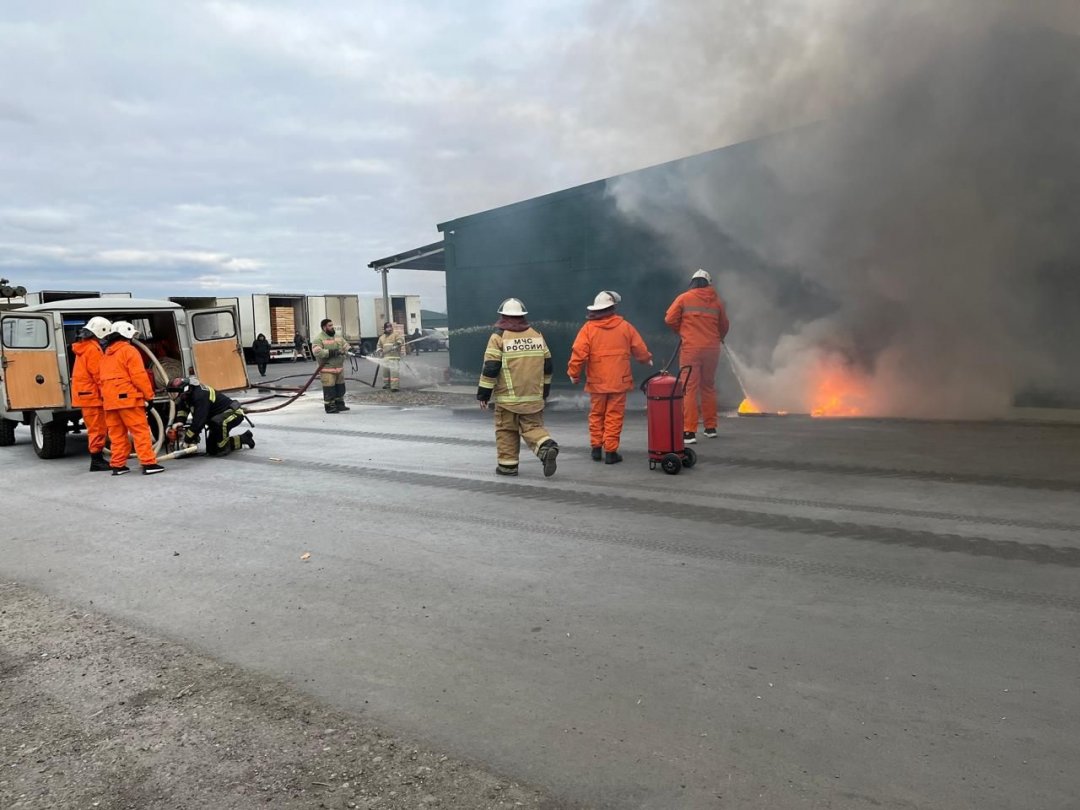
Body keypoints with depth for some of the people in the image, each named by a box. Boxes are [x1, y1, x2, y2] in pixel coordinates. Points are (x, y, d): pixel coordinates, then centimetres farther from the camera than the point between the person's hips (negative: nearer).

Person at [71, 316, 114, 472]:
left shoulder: (83, 347, 18)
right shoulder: (93, 349, -15)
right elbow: (98, 375, -18)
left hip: (85, 394, 10)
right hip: (93, 395, -10)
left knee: (97, 428, 15)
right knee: (98, 429, -4)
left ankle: (98, 458, 20)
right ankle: (97, 461, -1)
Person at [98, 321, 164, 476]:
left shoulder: (106, 354, 18)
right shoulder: (128, 350, -6)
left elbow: (104, 379, 18)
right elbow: (139, 375, -13)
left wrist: (105, 398, 23)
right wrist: (149, 395, -9)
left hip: (110, 400, 8)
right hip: (128, 397, -8)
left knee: (117, 434, 11)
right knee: (141, 431, -7)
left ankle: (118, 465, 13)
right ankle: (149, 464, -11)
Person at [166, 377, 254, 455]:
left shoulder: (200, 395, -31)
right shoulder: (189, 393, -3)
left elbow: (198, 421, -33)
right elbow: (183, 407, 19)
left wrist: (187, 440, -25)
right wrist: (180, 421, 0)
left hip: (234, 413, -10)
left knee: (218, 422, -42)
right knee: (211, 450, 9)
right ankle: (245, 438, 20)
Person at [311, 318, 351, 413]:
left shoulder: (338, 337, 14)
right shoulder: (319, 339, -9)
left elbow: (346, 345, 16)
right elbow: (317, 352, -21)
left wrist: (349, 350, -7)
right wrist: (330, 352, -25)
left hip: (339, 368, 7)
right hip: (327, 369, -7)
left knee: (340, 387, 13)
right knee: (329, 389, -6)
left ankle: (340, 404, 25)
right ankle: (329, 407, 2)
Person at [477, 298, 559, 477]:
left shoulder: (499, 337, -6)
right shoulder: (537, 335, 9)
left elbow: (490, 368, -10)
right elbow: (547, 366, 13)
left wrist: (483, 394, -3)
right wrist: (545, 391, 23)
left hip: (508, 397, -3)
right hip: (533, 397, 4)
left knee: (506, 431, 9)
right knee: (533, 427, 9)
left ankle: (508, 465, 14)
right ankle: (547, 446, -16)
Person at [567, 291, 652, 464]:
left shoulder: (588, 328, -4)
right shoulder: (624, 326, 1)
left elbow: (579, 352, -10)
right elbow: (639, 348, 9)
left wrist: (574, 373, 2)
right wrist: (647, 360, 29)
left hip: (596, 382, 0)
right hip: (619, 381, 0)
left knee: (596, 415, 15)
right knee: (614, 416, 4)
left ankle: (596, 448, 17)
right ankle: (610, 451, 2)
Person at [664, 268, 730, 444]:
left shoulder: (684, 298, -2)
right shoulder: (716, 300, 7)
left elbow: (670, 319, -5)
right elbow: (724, 325, 14)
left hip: (690, 348, -3)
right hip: (712, 349, 4)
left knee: (690, 389, -3)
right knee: (708, 387, 17)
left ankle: (689, 431, -8)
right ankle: (711, 427, 23)